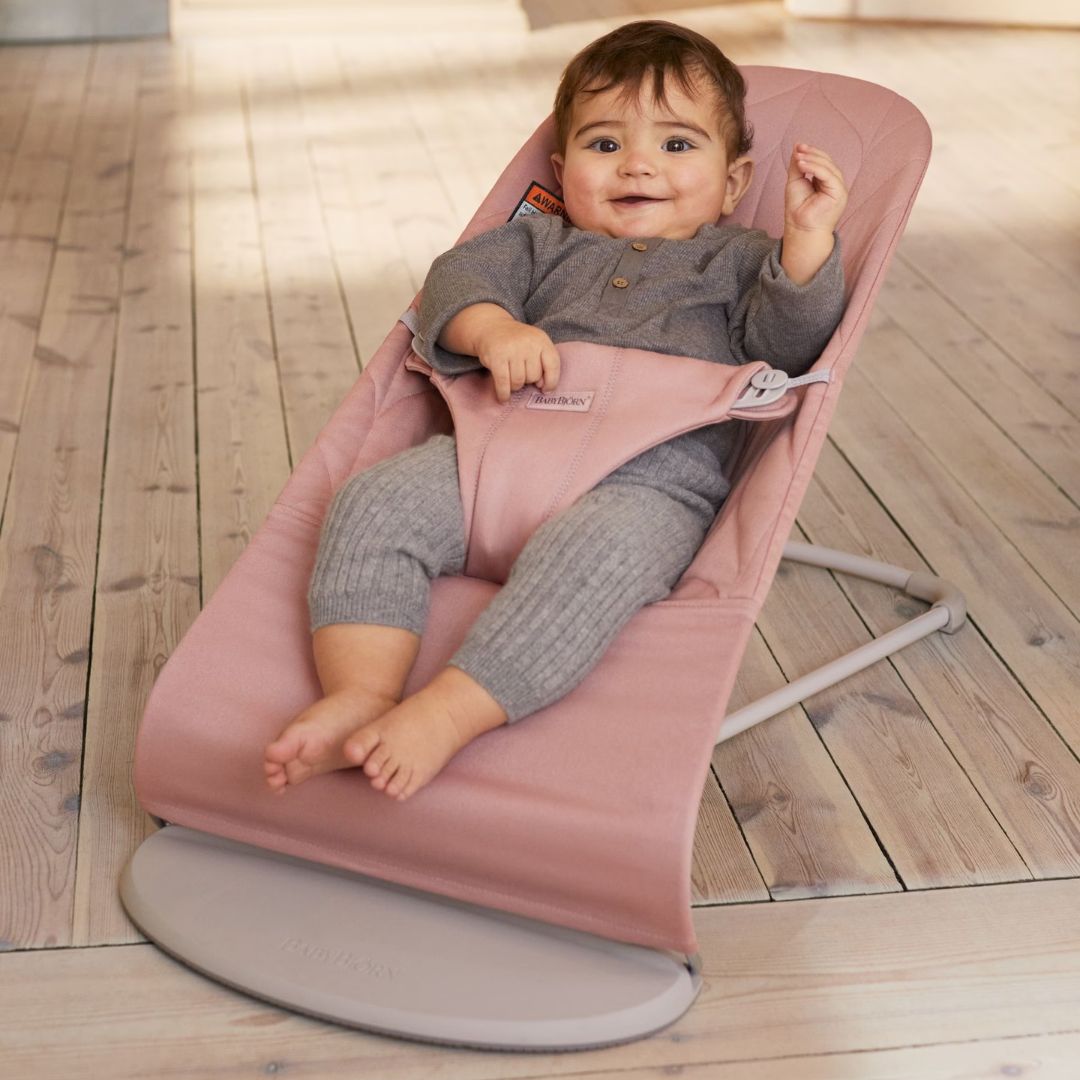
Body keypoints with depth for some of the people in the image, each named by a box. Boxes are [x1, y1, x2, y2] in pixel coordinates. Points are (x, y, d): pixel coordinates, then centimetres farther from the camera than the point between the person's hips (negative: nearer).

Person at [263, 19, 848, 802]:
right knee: (376, 502, -21)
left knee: (591, 551, -38)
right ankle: (361, 695, -34)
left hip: (657, 477, -3)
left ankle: (446, 715, -46)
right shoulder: (544, 244, 32)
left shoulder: (739, 262, 25)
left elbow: (789, 341, 6)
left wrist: (809, 237, -9)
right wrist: (494, 330, -8)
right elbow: (458, 276, 15)